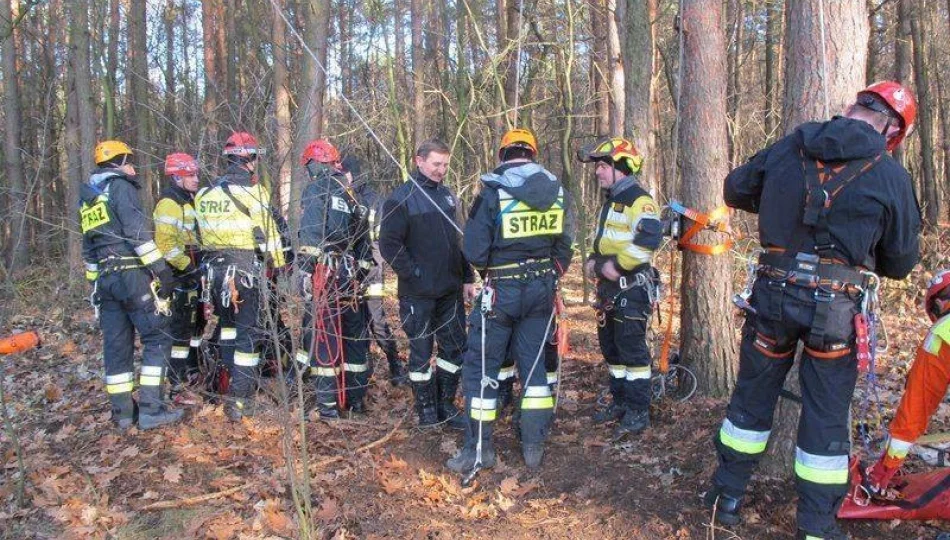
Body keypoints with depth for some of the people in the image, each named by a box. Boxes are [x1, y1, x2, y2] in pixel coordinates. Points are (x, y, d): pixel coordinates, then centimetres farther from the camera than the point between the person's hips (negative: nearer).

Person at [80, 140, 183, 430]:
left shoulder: (86, 198, 21)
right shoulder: (120, 186, -5)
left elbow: (88, 247, 23)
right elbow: (137, 231, -17)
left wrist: (95, 282, 26)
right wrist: (161, 269, -18)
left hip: (104, 279, 8)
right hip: (131, 275, -8)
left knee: (116, 344, 10)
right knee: (157, 338, -3)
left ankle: (122, 411, 14)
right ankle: (150, 409, -7)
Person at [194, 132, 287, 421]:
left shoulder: (205, 194, 8)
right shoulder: (252, 192, -11)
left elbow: (203, 233, 12)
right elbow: (268, 234, -11)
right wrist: (280, 264, 1)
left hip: (215, 269, 7)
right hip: (247, 269, -6)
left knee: (228, 326, 21)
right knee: (249, 333, -1)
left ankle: (231, 383, 31)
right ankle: (239, 400, -2)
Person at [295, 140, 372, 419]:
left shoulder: (316, 189, -4)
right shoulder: (351, 192, 16)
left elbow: (311, 235, -15)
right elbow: (364, 237, 16)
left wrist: (306, 270, -17)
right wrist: (364, 270, 20)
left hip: (324, 272, -6)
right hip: (351, 275, 6)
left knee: (323, 336, -1)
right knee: (354, 335, 13)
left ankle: (328, 404, 1)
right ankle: (356, 398, 21)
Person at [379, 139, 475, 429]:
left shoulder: (448, 196, 11)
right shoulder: (401, 198, -8)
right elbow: (389, 244, -13)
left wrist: (468, 278, 13)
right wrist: (414, 274, -15)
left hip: (451, 291, 6)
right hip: (419, 293, -6)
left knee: (455, 347, 10)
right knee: (421, 352, 4)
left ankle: (446, 405, 24)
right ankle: (426, 410, 18)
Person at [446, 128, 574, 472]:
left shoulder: (493, 193, -14)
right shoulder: (558, 192, 1)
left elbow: (474, 253, -13)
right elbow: (565, 247, 5)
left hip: (502, 290, -5)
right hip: (542, 290, 5)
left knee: (480, 367, 6)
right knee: (534, 365, 14)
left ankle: (479, 449, 10)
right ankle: (534, 446, 19)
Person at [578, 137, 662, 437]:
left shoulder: (639, 200, -14)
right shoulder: (611, 201, 18)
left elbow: (650, 238, -28)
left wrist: (617, 265, -23)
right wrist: (594, 260, 9)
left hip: (632, 288, -10)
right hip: (609, 287, 10)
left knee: (632, 348, -5)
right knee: (610, 347, 15)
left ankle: (639, 411, 5)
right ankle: (620, 401, 27)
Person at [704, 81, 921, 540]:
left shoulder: (788, 148, 3)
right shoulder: (890, 176, -4)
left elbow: (734, 189, 17)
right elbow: (900, 262, 5)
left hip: (772, 294, 3)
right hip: (835, 307, -3)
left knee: (752, 396, 17)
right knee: (826, 415, 10)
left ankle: (727, 496, 30)